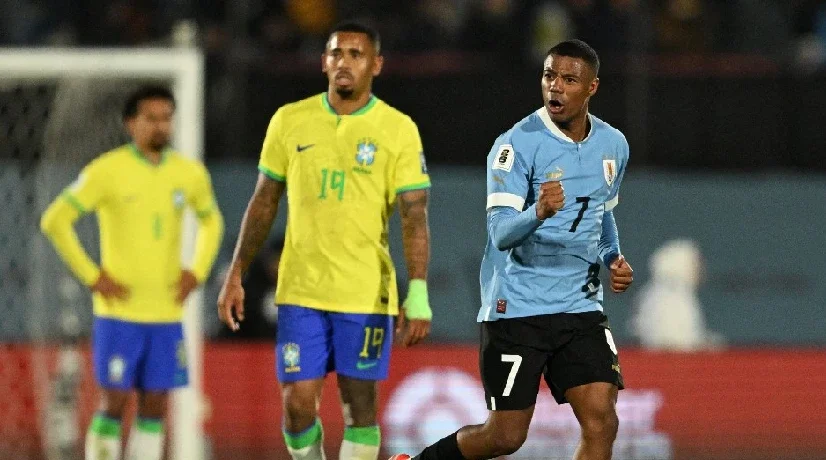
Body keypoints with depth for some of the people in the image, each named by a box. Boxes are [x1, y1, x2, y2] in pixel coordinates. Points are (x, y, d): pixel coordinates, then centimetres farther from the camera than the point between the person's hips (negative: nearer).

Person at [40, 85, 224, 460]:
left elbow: (212, 221, 25)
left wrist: (197, 272, 9)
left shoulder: (190, 174, 6)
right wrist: (92, 277, -10)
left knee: (154, 405, 4)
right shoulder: (108, 171, -8)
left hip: (167, 313, 4)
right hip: (119, 311, -4)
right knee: (115, 402, -4)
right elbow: (54, 221, -7)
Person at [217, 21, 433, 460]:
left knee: (360, 407, 0)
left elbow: (414, 217, -6)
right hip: (300, 290, 2)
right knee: (297, 402, -3)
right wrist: (235, 276, 8)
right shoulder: (290, 121, 5)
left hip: (367, 294, -2)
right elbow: (264, 202, 12)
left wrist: (418, 295, -16)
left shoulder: (399, 130, -3)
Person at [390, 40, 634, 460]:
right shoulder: (518, 144, -13)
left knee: (601, 421, -11)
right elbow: (501, 233, -22)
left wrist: (614, 259, 8)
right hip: (515, 309, -5)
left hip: (580, 307, 5)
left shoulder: (613, 145, 7)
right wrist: (539, 212, -43)